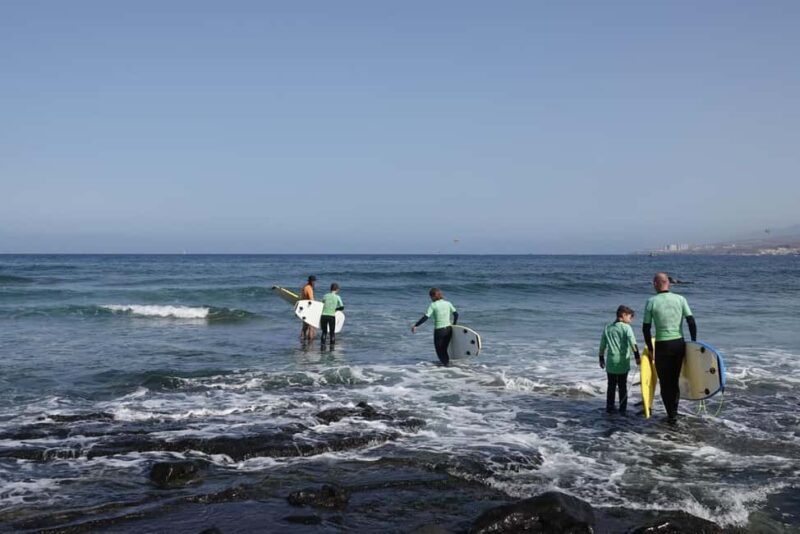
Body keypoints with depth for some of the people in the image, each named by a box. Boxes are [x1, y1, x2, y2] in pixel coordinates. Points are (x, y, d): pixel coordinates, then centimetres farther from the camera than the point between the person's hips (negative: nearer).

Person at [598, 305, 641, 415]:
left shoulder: (607, 328, 9)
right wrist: (637, 356, -21)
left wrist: (601, 359, 22)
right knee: (622, 386, 4)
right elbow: (632, 342, -19)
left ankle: (609, 407, 15)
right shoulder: (626, 327, -6)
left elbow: (602, 346, 13)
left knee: (611, 386, 12)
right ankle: (623, 409, 6)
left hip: (611, 362, 4)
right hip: (623, 362, -4)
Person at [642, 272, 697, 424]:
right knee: (675, 380, 17)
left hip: (662, 345, -3)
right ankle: (674, 412, 21)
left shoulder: (651, 302, -6)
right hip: (679, 343, 3)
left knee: (665, 382, 8)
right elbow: (691, 322, -3)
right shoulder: (680, 299, 1)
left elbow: (646, 328, -4)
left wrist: (650, 348, 5)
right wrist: (694, 342, 6)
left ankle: (672, 415, 4)